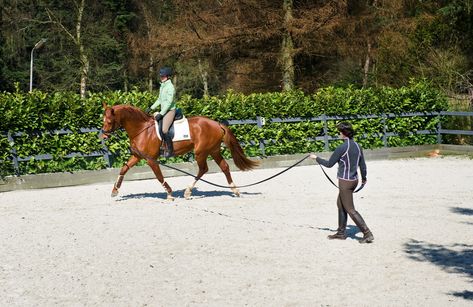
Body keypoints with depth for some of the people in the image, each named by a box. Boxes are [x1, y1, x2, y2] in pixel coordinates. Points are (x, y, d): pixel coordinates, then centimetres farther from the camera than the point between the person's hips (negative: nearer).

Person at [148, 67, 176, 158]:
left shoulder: (170, 87, -14)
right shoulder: (162, 86, 13)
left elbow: (169, 102, -19)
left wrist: (161, 114, -22)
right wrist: (151, 108, 14)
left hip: (170, 110, -10)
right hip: (163, 111, 10)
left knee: (164, 130, -20)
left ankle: (170, 151, -13)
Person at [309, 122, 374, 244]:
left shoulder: (342, 148, -19)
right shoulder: (357, 146, 3)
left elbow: (329, 164, -10)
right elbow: (362, 165, 11)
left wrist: (316, 158, 6)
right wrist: (364, 178, 29)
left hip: (345, 182, -8)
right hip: (354, 180, 8)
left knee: (350, 209, -3)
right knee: (340, 204, 22)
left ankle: (367, 234, -7)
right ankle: (341, 232, 29)